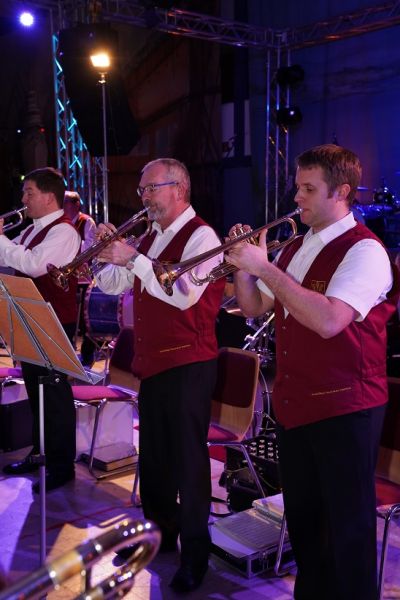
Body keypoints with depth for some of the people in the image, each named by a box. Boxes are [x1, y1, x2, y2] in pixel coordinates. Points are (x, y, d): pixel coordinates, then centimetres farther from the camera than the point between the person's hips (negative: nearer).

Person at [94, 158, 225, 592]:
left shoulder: (200, 236, -11)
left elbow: (184, 294, -26)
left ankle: (195, 554, 14)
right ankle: (160, 532, 35)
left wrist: (133, 259, -28)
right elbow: (111, 285, 15)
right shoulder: (150, 238, 13)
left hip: (187, 364, -8)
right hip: (152, 361, 8)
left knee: (187, 458, 0)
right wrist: (108, 251, -3)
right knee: (153, 453, 17)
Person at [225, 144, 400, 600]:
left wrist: (265, 267, -26)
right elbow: (254, 308, 14)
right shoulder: (295, 247, 11)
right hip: (293, 405, 8)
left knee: (348, 526, 6)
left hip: (344, 409, -8)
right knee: (302, 519, 21)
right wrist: (242, 264, -3)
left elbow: (328, 320, -30)